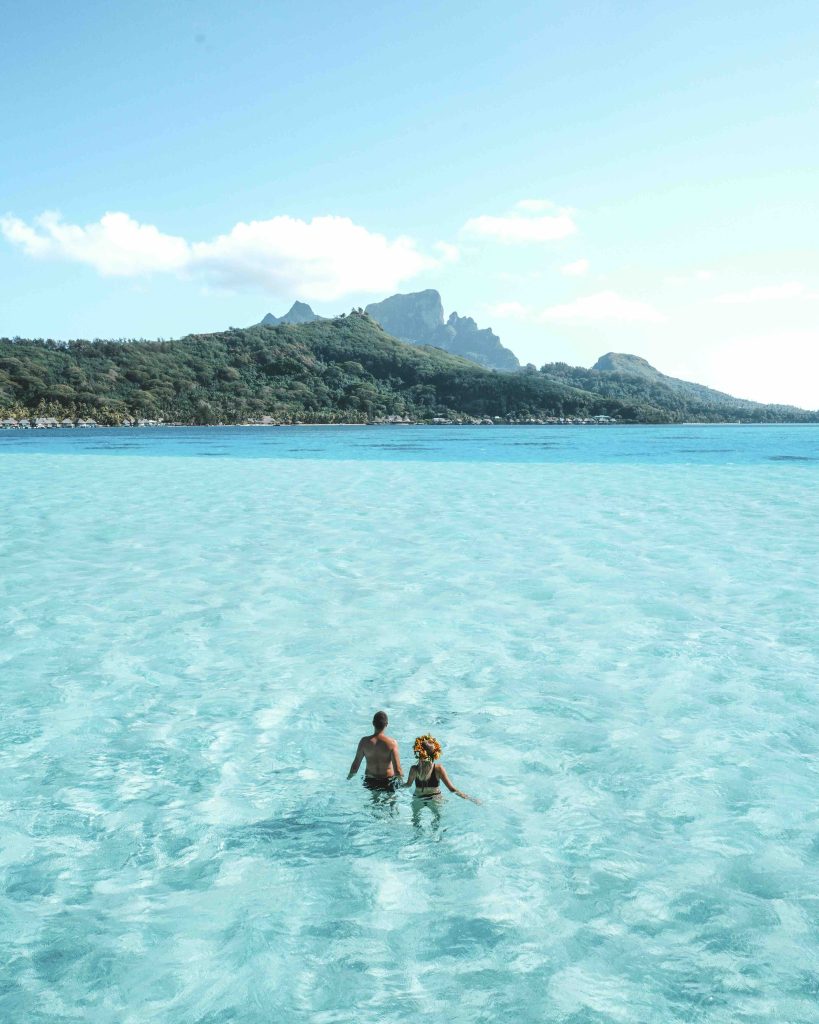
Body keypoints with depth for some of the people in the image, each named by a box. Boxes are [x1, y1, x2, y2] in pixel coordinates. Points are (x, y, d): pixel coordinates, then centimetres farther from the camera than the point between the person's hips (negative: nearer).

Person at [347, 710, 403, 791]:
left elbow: (355, 764, -6)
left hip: (370, 781, 3)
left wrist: (349, 778, 11)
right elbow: (397, 769, -18)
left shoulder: (364, 741, -12)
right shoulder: (391, 743, -18)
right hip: (388, 780, -3)